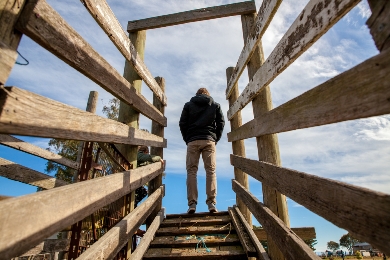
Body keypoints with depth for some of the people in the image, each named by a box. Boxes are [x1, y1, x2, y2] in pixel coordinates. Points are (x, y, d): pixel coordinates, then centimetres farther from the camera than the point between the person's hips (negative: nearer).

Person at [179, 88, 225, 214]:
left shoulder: (188, 105, 16)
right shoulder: (215, 105, 18)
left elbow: (182, 123, 7)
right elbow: (221, 123, 9)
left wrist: (187, 140, 10)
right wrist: (216, 139, 11)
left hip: (192, 141, 0)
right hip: (209, 141, 1)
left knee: (191, 171, 1)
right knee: (211, 171, 0)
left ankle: (192, 203, -4)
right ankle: (211, 203, -5)